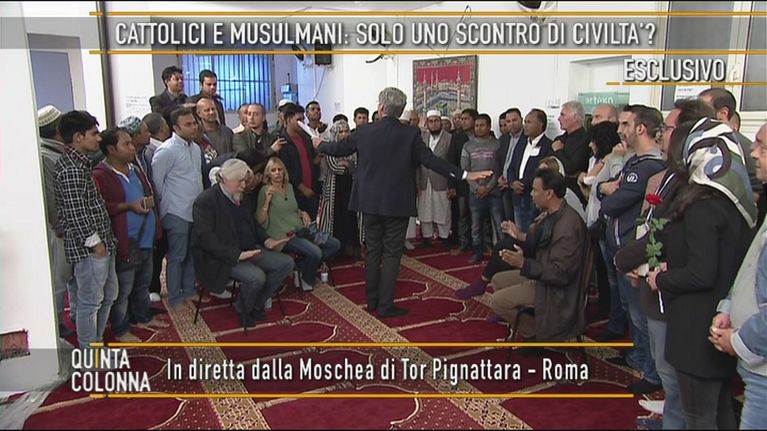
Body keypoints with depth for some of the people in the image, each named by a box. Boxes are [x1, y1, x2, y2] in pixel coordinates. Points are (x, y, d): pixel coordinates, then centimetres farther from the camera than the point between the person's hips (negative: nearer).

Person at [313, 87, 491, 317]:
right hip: (397, 203, -3)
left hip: (370, 201, 3)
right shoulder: (410, 134, -10)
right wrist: (465, 175, -9)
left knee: (373, 250, 15)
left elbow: (339, 148, 11)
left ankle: (372, 299, 24)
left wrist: (320, 144, 32)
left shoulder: (364, 132, -3)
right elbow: (431, 161, -13)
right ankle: (386, 305, 7)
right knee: (392, 254, 4)